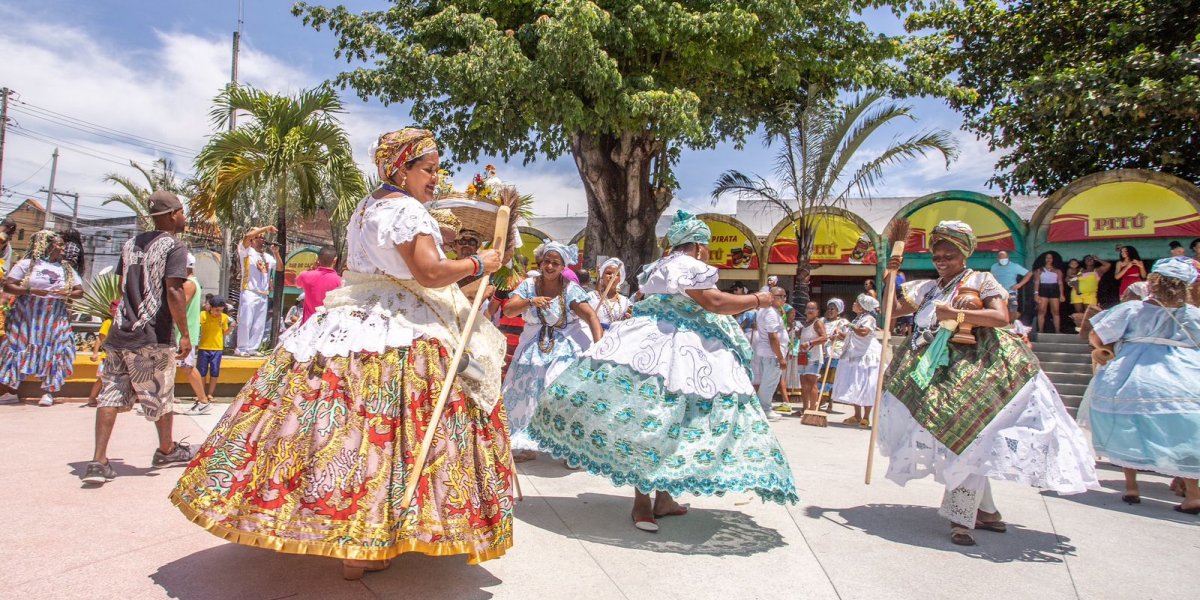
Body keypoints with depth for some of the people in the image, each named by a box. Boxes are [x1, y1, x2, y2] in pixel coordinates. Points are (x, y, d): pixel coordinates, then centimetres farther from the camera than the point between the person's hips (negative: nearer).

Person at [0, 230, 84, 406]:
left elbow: (80, 291, 11)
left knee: (52, 351, -2)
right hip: (27, 316, -3)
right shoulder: (27, 264, 0)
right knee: (20, 349, -1)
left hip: (56, 318, 3)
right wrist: (30, 290, -19)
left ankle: (48, 391, 1)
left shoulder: (67, 269, 10)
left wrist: (68, 294, -10)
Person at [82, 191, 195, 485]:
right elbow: (173, 291, -18)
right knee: (160, 396, 10)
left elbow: (122, 286, 19)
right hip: (153, 338, -6)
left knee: (112, 393, 6)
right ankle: (167, 450, 28)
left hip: (120, 333, 6)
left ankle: (98, 461, -1)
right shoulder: (174, 247, -8)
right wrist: (185, 334, -15)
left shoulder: (130, 244, 14)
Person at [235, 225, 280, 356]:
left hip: (264, 295, 6)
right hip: (249, 293, -6)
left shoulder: (268, 256, 17)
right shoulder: (247, 251, 2)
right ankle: (242, 348, -2)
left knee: (259, 324, 5)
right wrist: (266, 228, -12)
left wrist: (276, 253, 4)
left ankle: (252, 348, 11)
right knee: (246, 322, -7)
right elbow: (247, 236, -15)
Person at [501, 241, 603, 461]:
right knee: (527, 393, 8)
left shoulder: (570, 289, -11)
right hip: (534, 349, 4)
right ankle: (527, 445, 24)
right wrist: (531, 301, -30)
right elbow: (508, 310, -12)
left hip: (565, 350, -4)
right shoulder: (529, 285, -1)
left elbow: (591, 316, -21)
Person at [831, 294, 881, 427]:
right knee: (854, 387, 10)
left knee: (865, 388, -5)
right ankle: (857, 416, 19)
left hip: (867, 357, -9)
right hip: (854, 357, 9)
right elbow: (848, 336, 19)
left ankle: (866, 418, 2)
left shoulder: (869, 318, -10)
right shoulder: (857, 319, 17)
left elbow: (863, 332, -29)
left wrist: (851, 326, -16)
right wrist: (839, 334, 2)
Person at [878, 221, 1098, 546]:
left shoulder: (981, 281, 3)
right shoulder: (928, 288, 17)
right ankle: (986, 511, 19)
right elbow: (893, 309, 13)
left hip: (975, 368, -5)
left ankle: (962, 518, -10)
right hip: (939, 370, 6)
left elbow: (1001, 316, -12)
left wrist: (955, 313, -15)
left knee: (969, 436, -15)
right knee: (951, 439, 5)